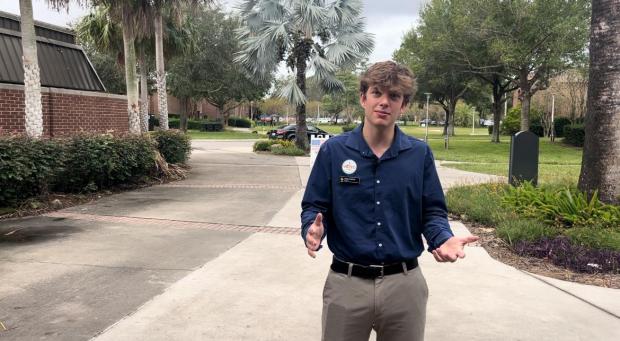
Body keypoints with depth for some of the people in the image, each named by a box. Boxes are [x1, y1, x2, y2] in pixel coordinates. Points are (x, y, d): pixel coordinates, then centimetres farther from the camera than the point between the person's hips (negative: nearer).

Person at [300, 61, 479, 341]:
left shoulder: (420, 154, 1)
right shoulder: (333, 150, -2)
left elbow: (433, 212, 4)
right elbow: (314, 207, 1)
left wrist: (444, 239, -17)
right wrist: (312, 231, -21)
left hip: (404, 284, 1)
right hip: (347, 283, -1)